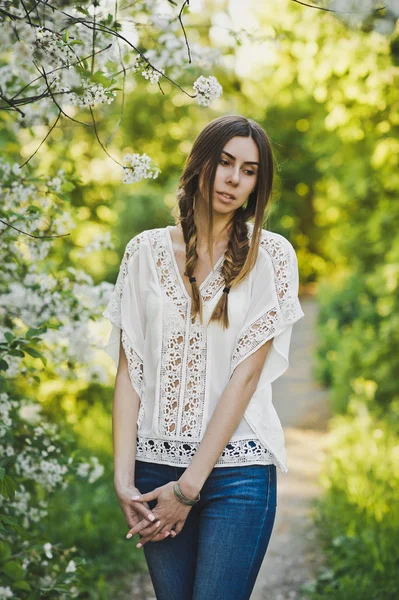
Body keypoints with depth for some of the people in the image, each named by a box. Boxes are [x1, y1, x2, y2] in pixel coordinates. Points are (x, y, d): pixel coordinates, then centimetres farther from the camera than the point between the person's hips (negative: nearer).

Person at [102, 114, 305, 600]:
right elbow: (127, 370, 2)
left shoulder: (272, 255, -2)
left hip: (236, 467, -2)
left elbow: (246, 373, -8)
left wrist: (189, 486, -12)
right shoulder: (146, 251, 5)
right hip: (155, 464, 2)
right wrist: (123, 478, -7)